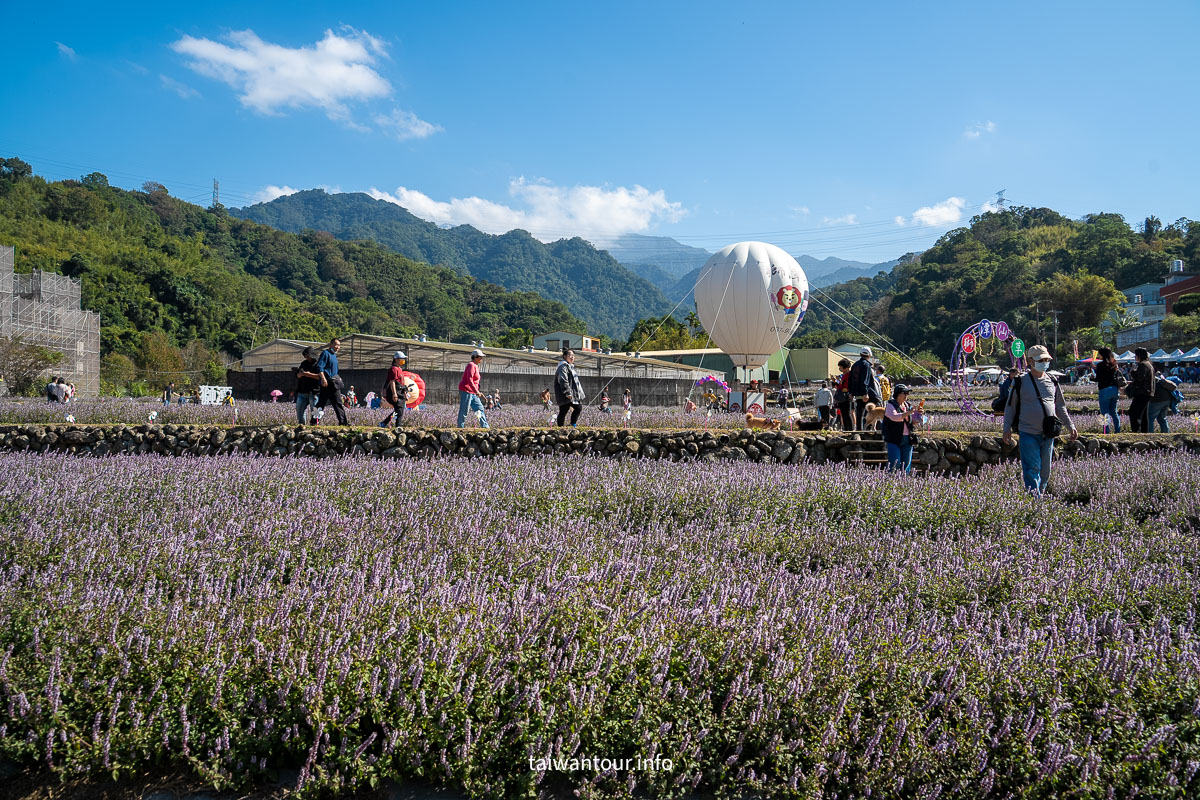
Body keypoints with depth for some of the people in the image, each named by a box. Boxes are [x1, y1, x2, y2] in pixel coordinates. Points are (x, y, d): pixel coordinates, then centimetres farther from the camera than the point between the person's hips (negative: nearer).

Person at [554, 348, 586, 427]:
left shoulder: (571, 366, 20)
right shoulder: (563, 367, -13)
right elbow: (563, 381, -22)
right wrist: (568, 393, -25)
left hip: (574, 394, 11)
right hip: (565, 396, -11)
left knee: (579, 408, 13)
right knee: (563, 411, -6)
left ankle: (573, 425, 20)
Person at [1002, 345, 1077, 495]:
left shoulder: (1052, 383, 11)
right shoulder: (1021, 382, -1)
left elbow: (1060, 408, 20)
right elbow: (1010, 407, 4)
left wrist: (1071, 426, 13)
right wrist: (1007, 428, -3)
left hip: (1048, 434, 4)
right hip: (1028, 433, -4)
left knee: (1045, 470, 9)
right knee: (1032, 469, -8)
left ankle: (1041, 493, 23)